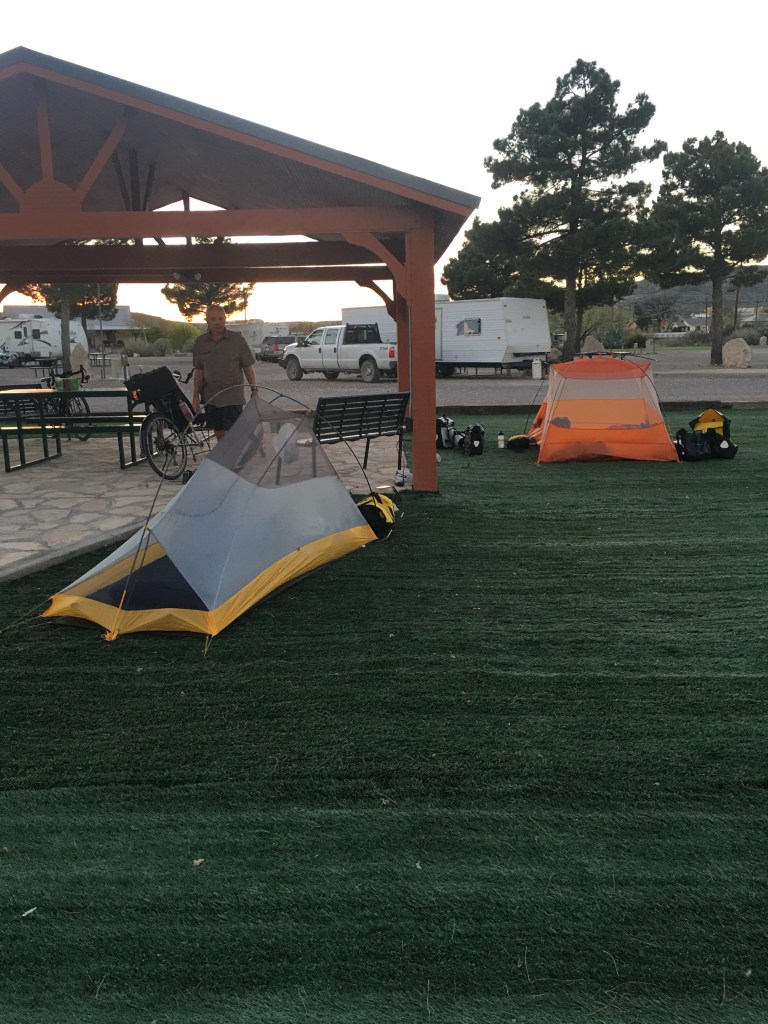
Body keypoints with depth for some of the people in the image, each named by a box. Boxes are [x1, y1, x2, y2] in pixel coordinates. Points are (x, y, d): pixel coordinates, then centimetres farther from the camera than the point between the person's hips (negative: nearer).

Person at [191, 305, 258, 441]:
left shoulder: (237, 339, -3)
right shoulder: (200, 342, 5)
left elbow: (248, 367, 1)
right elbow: (199, 372, 10)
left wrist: (254, 390, -3)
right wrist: (196, 395, 6)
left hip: (233, 397, -4)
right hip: (210, 397, 4)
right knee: (219, 434, 10)